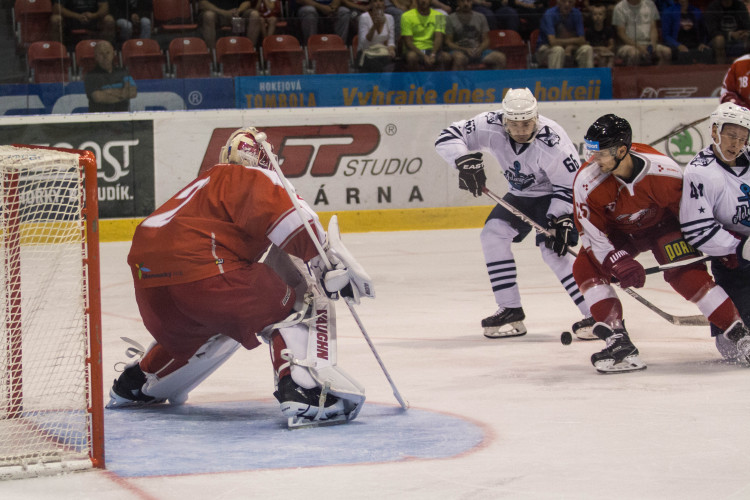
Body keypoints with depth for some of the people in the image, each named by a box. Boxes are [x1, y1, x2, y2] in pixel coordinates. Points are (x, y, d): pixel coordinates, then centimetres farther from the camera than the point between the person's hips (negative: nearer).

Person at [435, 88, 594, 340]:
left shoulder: (552, 142, -33)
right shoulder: (492, 126, -21)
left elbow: (570, 185, -24)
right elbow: (447, 138, -19)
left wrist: (560, 221, -31)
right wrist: (466, 162, -35)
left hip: (554, 196, -6)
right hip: (520, 195, 6)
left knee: (552, 250, -23)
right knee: (493, 232, -10)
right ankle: (510, 312, -4)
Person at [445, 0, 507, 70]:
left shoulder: (480, 17, 13)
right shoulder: (451, 19, 5)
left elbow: (486, 40, 12)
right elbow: (448, 42, 0)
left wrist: (479, 49, -11)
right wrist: (465, 50, -15)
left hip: (478, 51, 3)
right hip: (460, 51, -3)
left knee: (500, 57, -22)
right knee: (459, 58, -41)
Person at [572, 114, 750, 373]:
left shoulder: (662, 170, -32)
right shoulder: (587, 181, -28)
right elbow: (593, 233, -19)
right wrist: (619, 262, -32)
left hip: (661, 224, -2)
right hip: (617, 233, 2)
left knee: (686, 273, -21)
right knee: (586, 267, -19)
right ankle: (619, 343, -22)